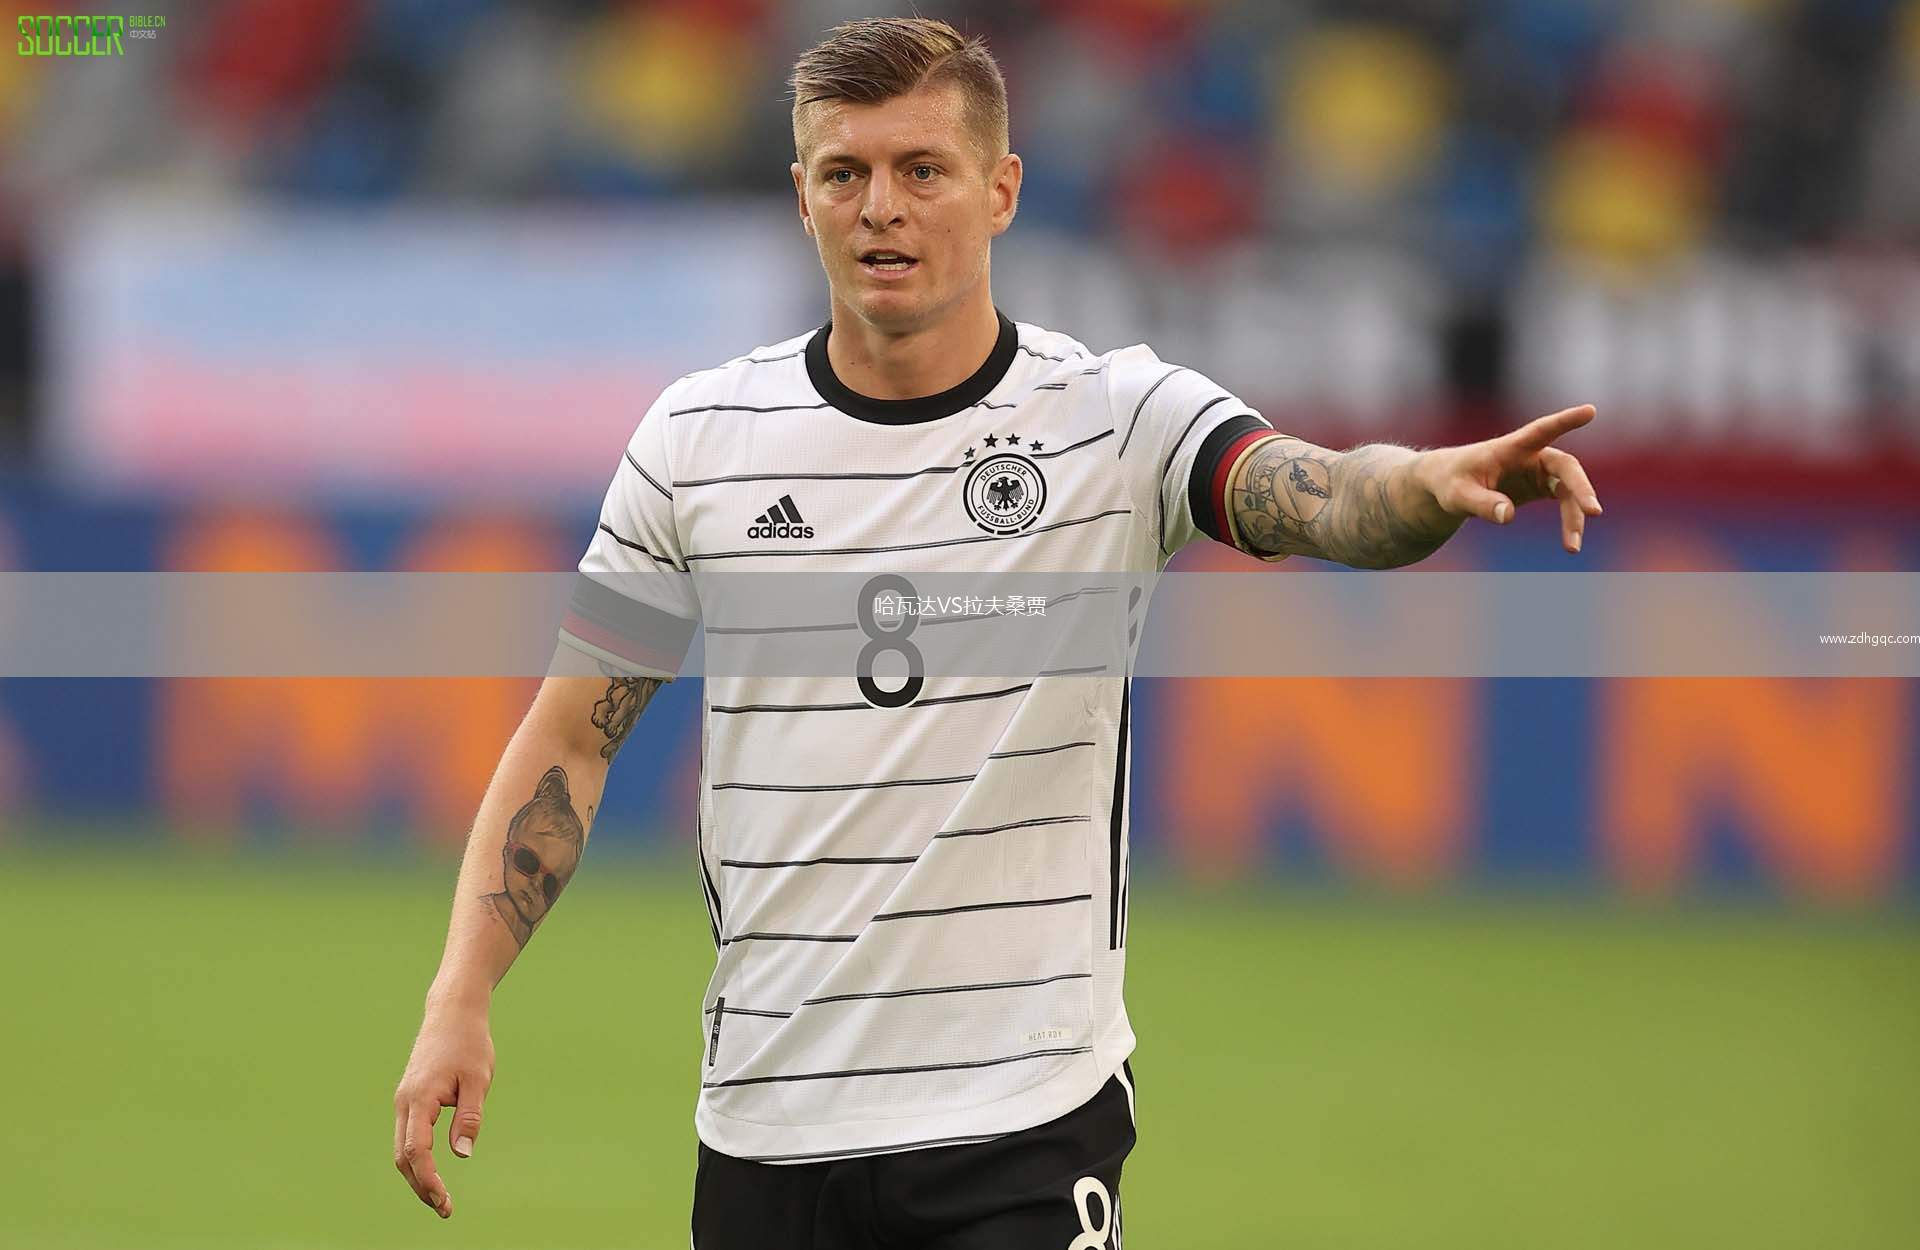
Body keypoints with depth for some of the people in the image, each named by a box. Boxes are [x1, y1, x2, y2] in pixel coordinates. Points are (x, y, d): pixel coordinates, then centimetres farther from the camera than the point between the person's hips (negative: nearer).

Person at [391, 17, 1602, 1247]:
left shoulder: (1116, 416, -4)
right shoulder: (695, 437, 3)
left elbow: (1322, 497, -23)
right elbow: (572, 738, 8)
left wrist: (1432, 481, -47)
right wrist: (461, 999, -1)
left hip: (1027, 1117, -3)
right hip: (766, 1121, 3)